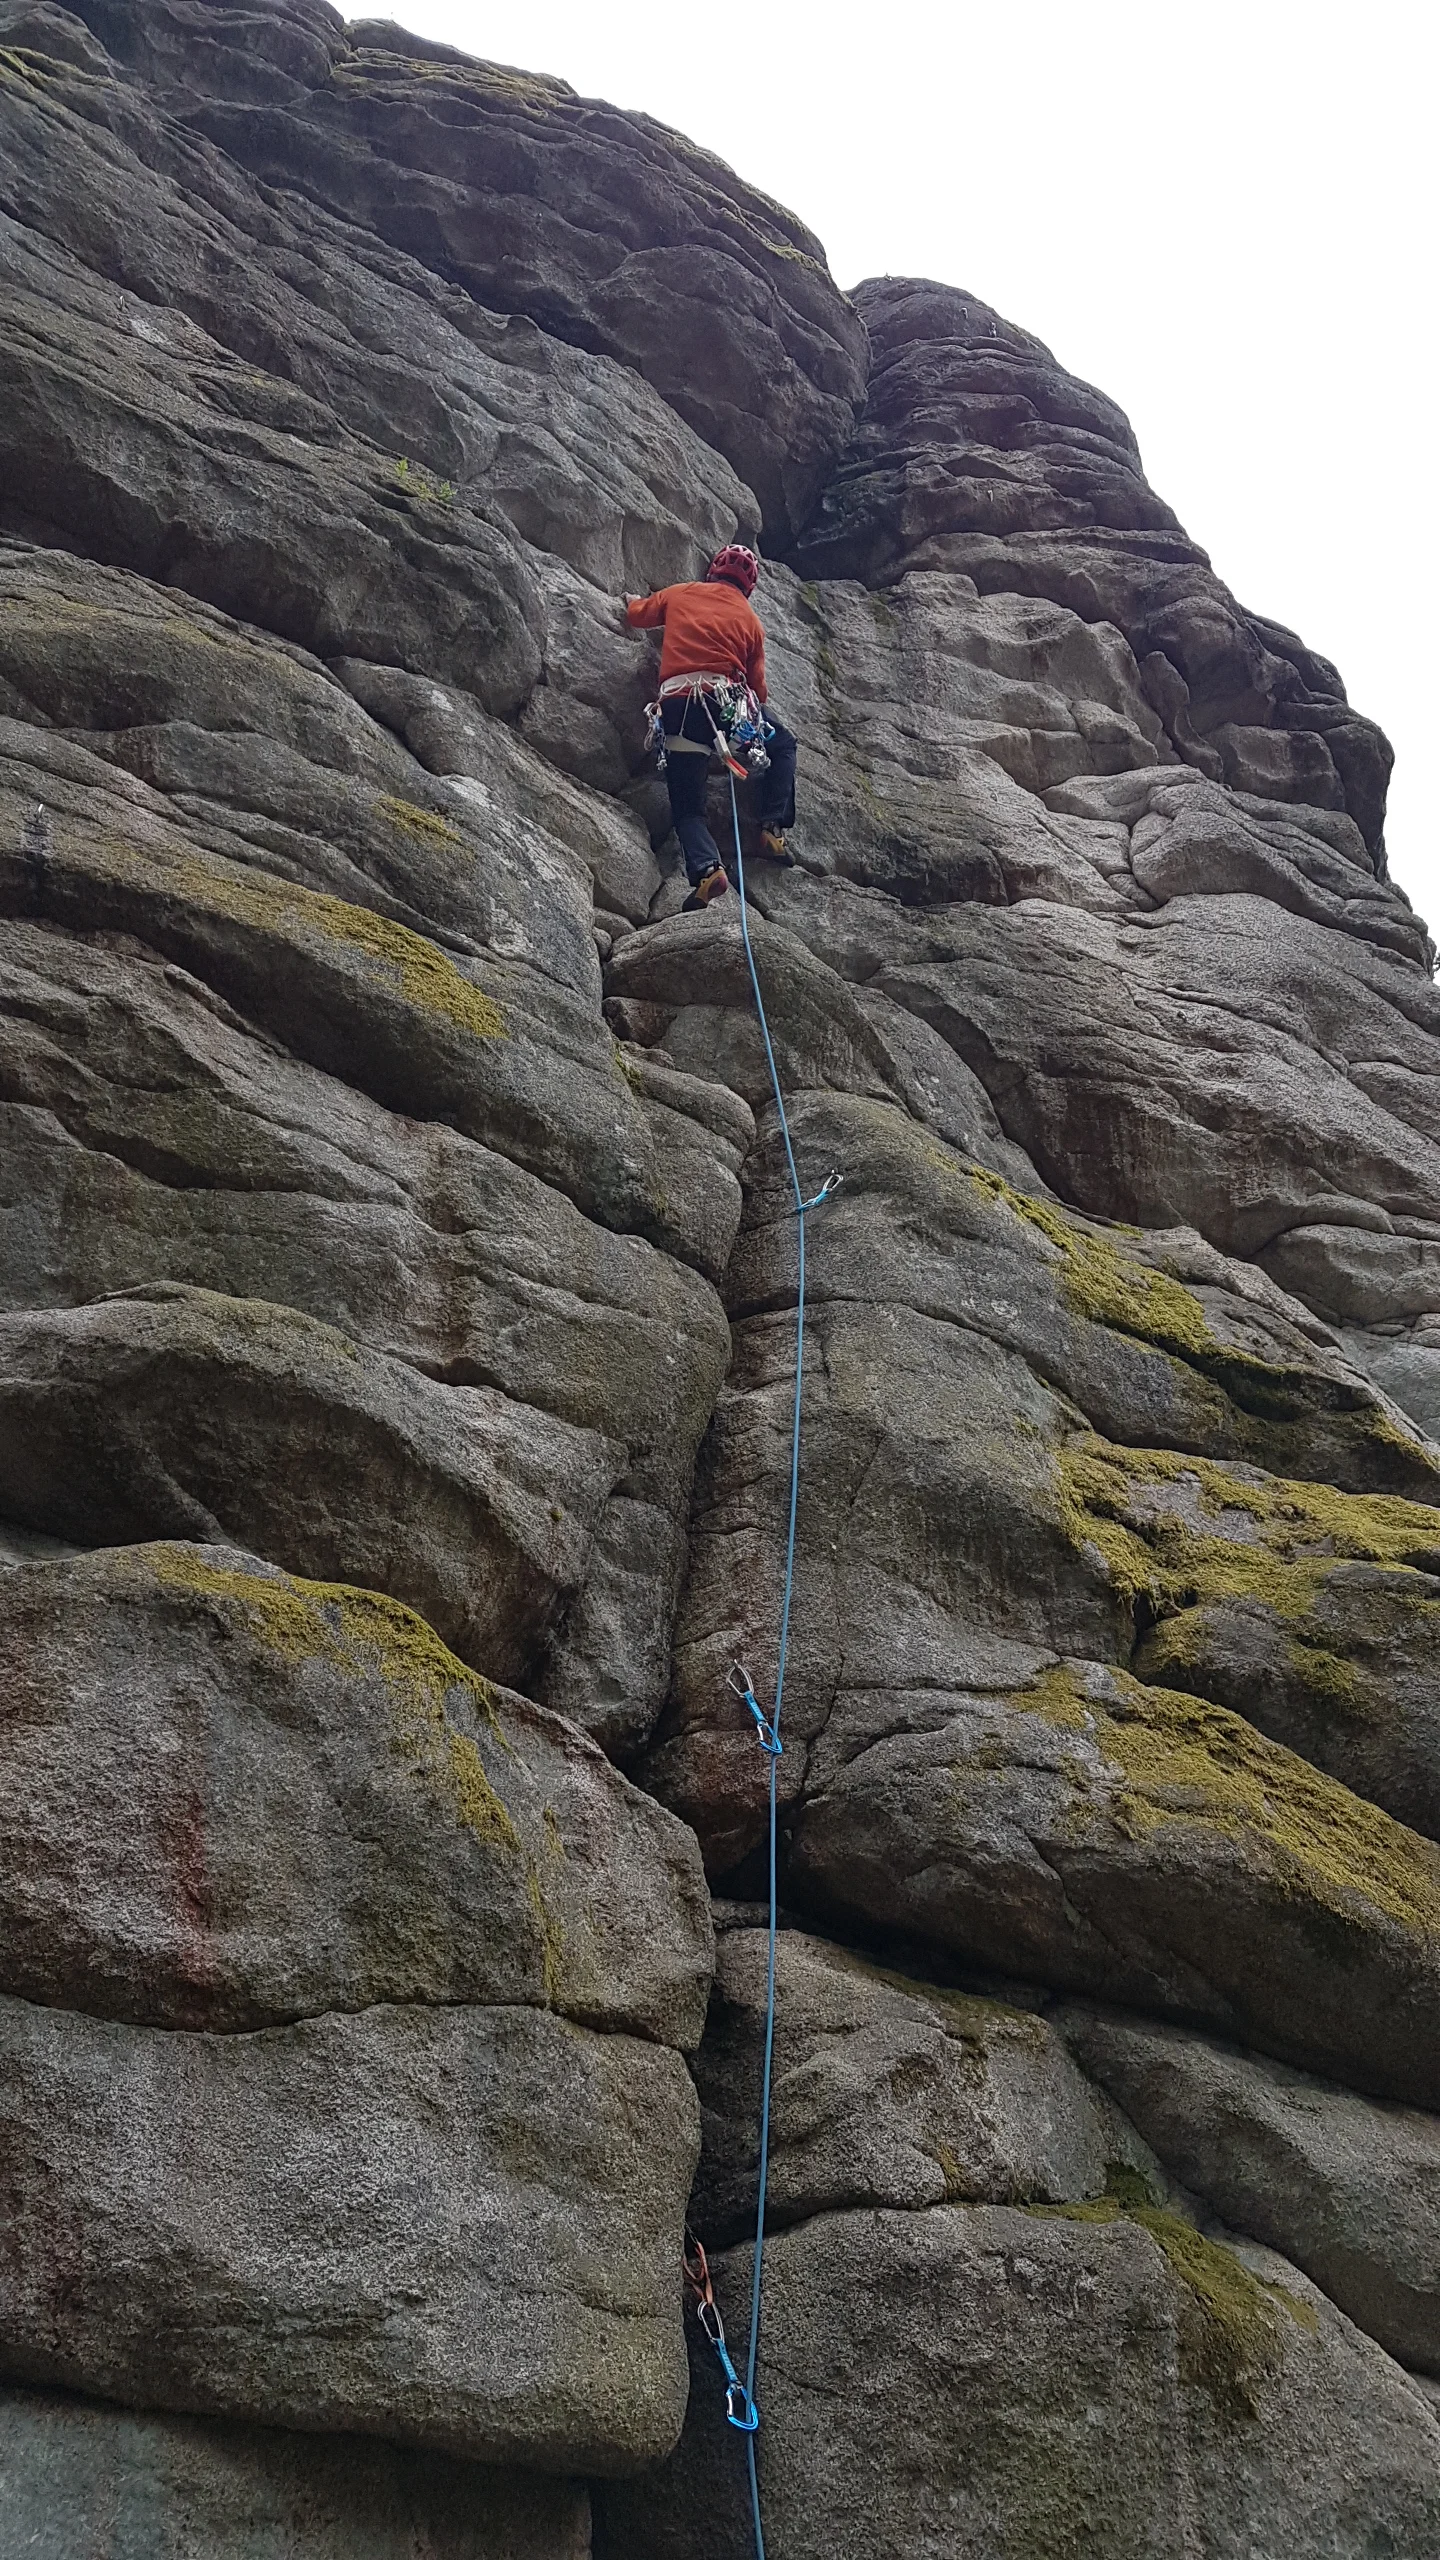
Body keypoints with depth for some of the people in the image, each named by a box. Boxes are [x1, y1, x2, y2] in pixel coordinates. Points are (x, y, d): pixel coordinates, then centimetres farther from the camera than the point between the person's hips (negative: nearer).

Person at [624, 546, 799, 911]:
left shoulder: (680, 594, 20)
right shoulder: (750, 620, 18)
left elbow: (637, 615, 33)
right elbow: (757, 686, 16)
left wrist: (632, 600, 55)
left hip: (675, 702, 1)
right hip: (724, 696, -1)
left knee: (687, 808, 2)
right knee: (782, 745, 27)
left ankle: (706, 867, -27)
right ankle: (774, 829, 9)